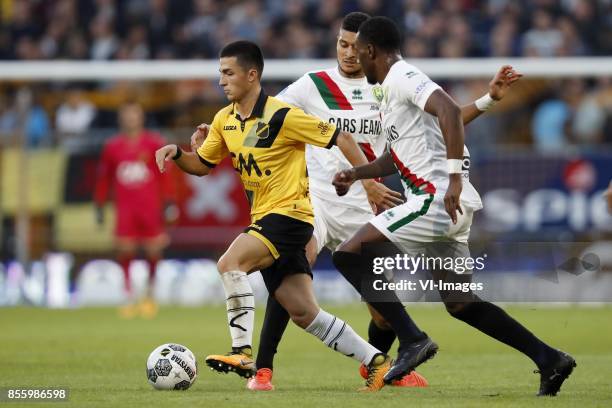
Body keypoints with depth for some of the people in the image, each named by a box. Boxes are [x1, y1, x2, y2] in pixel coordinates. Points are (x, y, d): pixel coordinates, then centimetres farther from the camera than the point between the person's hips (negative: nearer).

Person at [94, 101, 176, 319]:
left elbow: (164, 175, 4)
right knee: (125, 249, -9)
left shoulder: (154, 143, 2)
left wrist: (169, 203, -1)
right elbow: (104, 178, 12)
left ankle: (150, 293, 16)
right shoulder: (112, 147, 6)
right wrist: (99, 206, 11)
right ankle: (130, 296, -1)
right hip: (125, 208, 1)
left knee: (153, 251, -4)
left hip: (150, 207, -1)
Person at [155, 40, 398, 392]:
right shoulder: (225, 120, 8)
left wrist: (369, 180, -14)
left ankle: (242, 353, -25)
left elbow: (340, 139, -11)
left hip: (290, 214, -8)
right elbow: (202, 165, 18)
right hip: (264, 219, 8)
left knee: (230, 264, -27)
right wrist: (176, 154, -3)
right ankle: (376, 361, 15)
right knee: (304, 313, 6)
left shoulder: (282, 116, -15)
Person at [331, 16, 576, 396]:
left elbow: (450, 110, -27)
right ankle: (549, 359, 9)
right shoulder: (393, 88, 22)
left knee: (350, 254, -8)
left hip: (437, 198, -10)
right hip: (451, 206, 10)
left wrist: (454, 177, -32)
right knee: (460, 303, 12)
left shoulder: (402, 79, -9)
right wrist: (356, 174, 28)